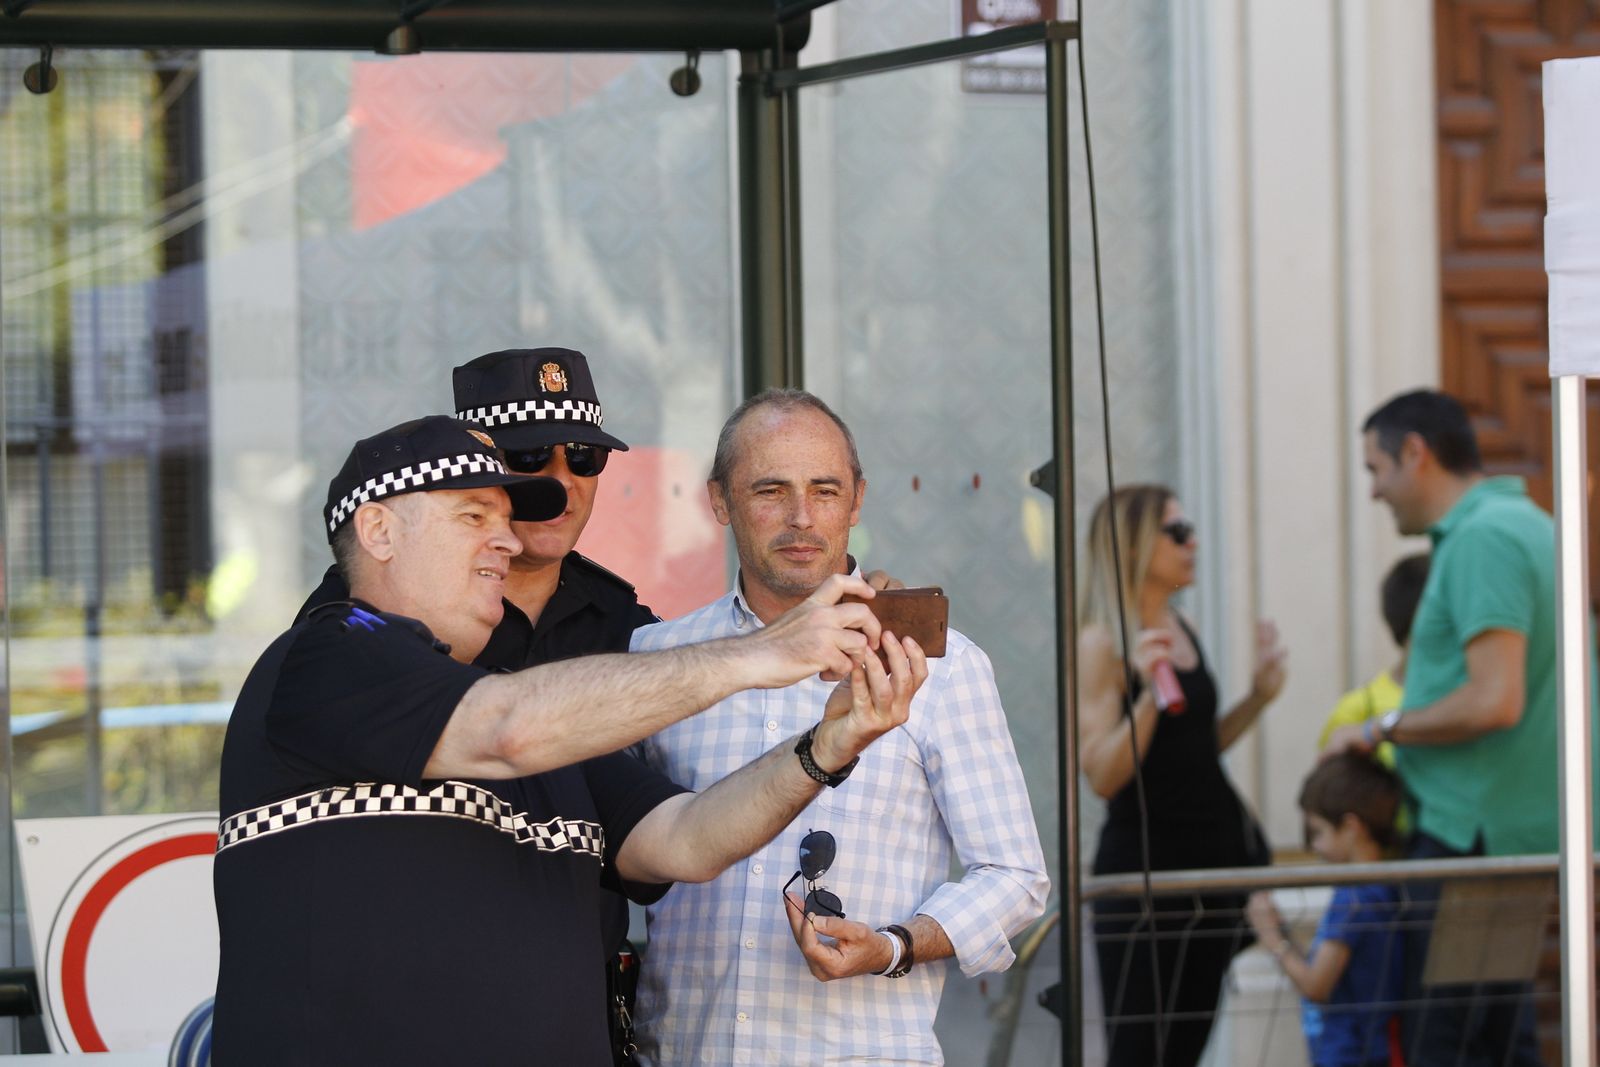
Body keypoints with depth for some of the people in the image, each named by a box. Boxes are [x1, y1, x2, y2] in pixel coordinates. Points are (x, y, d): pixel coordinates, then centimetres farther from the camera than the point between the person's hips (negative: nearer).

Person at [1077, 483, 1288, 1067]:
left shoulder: (1181, 630, 11)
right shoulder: (1103, 642, -11)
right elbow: (1103, 775, -18)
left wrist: (1257, 697, 9)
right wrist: (1147, 693, -28)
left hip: (1216, 849, 8)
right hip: (1146, 861, -8)